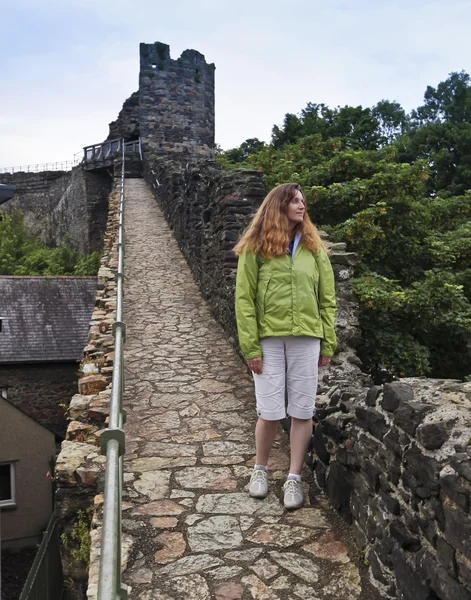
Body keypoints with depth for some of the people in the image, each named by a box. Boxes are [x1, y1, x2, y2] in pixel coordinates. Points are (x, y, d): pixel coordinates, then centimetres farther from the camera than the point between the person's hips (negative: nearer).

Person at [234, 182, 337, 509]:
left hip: (306, 339, 3)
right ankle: (261, 469, 28)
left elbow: (327, 299, 9)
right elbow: (244, 299, -3)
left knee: (303, 412, 5)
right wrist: (251, 347, -9)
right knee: (269, 413, 3)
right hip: (268, 339, -2)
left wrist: (328, 344, 4)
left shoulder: (313, 247, 9)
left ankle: (295, 478, 21)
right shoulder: (256, 248, 1)